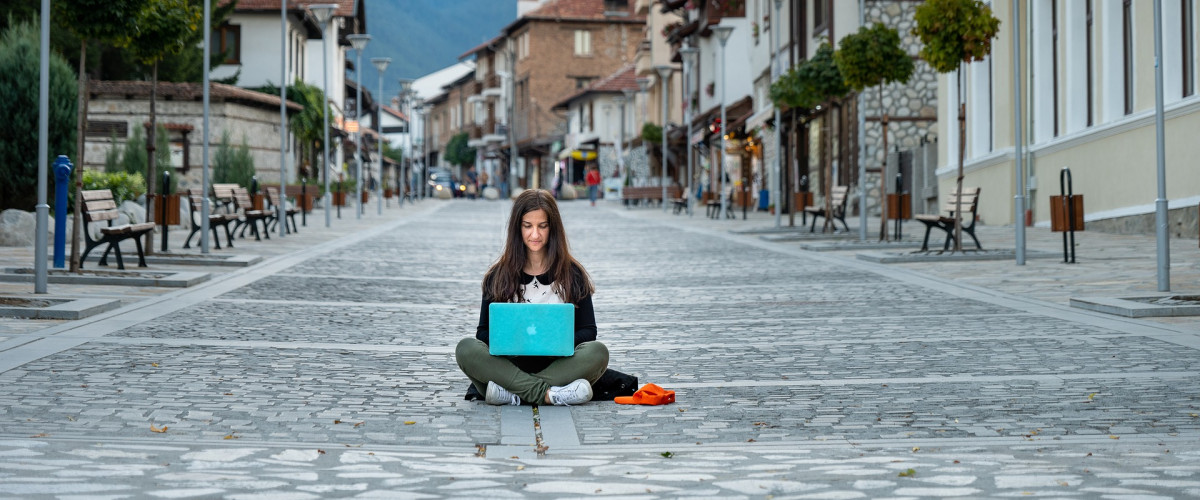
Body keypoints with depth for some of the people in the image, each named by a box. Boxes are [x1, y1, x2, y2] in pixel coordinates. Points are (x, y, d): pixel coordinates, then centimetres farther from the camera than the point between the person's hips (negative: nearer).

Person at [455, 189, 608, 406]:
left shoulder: (572, 273, 8)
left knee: (598, 352, -30)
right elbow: (484, 331, 7)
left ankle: (512, 393, -35)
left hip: (558, 366, 0)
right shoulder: (498, 275, 10)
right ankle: (548, 394, -35)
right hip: (510, 364, 0)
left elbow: (588, 330, 5)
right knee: (466, 349, -27)